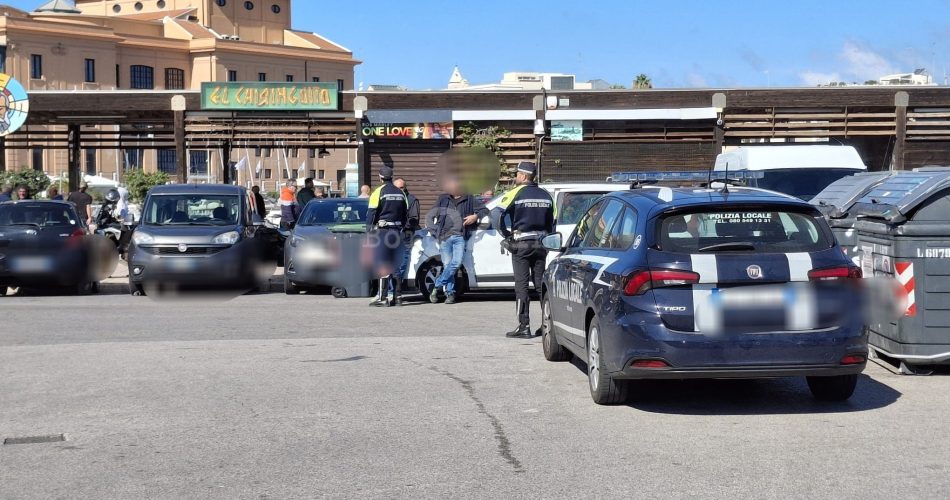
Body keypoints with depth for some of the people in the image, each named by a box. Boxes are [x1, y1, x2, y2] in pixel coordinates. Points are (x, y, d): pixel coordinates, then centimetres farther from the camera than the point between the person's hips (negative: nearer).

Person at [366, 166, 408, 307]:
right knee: (395, 265, 12)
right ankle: (397, 296, 14)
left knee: (382, 265, -5)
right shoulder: (401, 193, 11)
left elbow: (371, 214, -10)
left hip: (382, 231, -6)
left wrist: (368, 231, -5)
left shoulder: (378, 192, -8)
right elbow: (406, 214, 15)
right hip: (396, 231, 6)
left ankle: (382, 298, -8)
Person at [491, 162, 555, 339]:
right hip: (540, 243, 5)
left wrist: (506, 234, -8)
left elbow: (496, 214, -18)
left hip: (521, 244, -5)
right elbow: (552, 222, 11)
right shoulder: (545, 196, 10)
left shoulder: (516, 193, -7)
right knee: (541, 284, 10)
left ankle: (524, 327, -7)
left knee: (521, 285, -3)